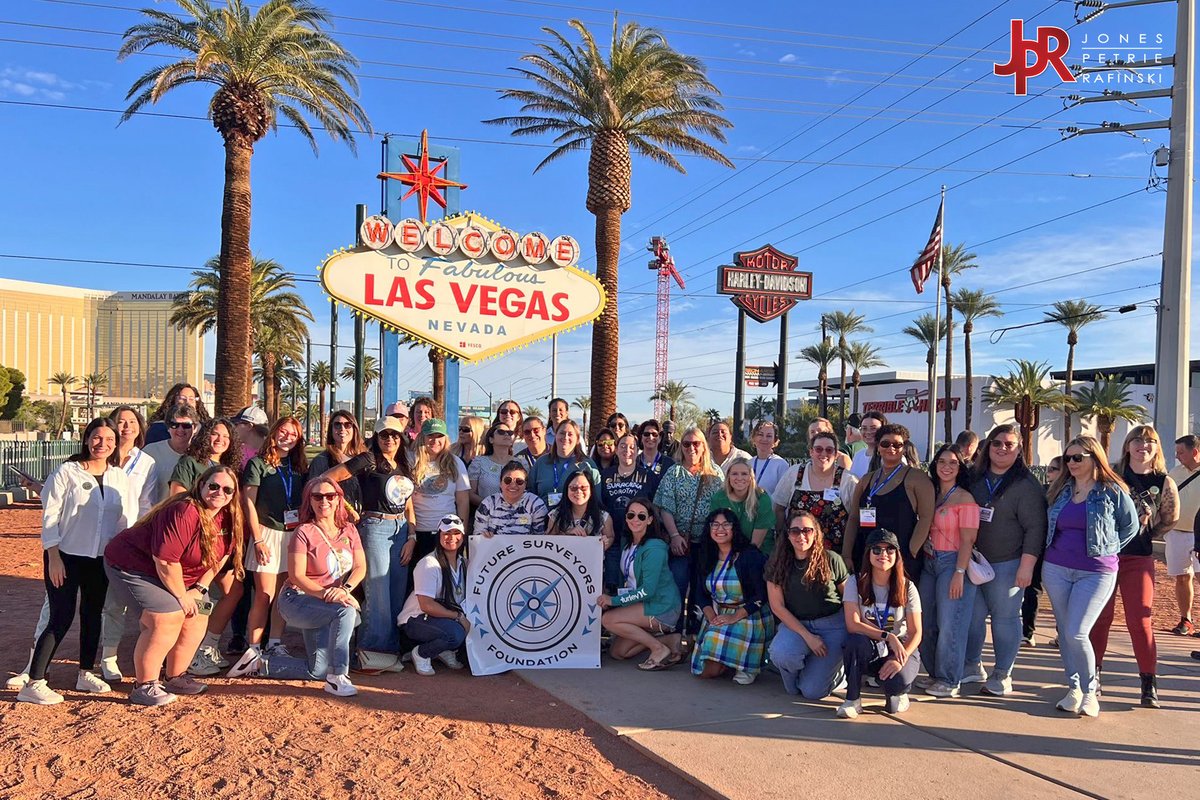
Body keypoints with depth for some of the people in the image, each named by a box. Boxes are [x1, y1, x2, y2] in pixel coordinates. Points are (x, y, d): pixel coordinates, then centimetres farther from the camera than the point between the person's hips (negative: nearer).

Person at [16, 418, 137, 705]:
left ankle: (86, 673, 26)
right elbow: (50, 516, -9)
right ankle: (33, 684, 0)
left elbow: (129, 518, 6)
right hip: (66, 556, -5)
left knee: (92, 614, 13)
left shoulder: (121, 477, 4)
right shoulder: (67, 472, -8)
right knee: (62, 618, -8)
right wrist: (54, 557, -13)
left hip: (101, 559, 5)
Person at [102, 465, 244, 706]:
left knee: (197, 618, 3)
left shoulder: (229, 518, -5)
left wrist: (199, 588, -4)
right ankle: (144, 687, -13)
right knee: (167, 618, -23)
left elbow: (220, 556, 6)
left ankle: (176, 678, 19)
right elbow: (165, 561, -31)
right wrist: (182, 597, -19)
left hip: (172, 575, 9)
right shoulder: (183, 512, -31)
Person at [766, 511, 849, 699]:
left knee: (812, 692, -12)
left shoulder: (832, 560, -7)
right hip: (795, 623, 2)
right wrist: (807, 636, -13)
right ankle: (794, 681, 5)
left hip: (833, 625, -2)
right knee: (780, 654, -32)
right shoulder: (778, 563, -3)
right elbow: (777, 606, -5)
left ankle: (836, 668, 23)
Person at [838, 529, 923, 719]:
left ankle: (897, 693, 8)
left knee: (898, 682, -33)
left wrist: (900, 659, -24)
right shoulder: (856, 583, -7)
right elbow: (852, 625, -17)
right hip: (867, 653, 0)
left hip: (900, 650, 0)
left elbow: (916, 633, -6)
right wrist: (888, 636, -28)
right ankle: (852, 699, -16)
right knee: (856, 640, -36)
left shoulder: (906, 587, -4)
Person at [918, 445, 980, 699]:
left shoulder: (965, 499, -8)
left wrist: (959, 573, -17)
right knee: (928, 623, 10)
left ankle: (949, 681, 6)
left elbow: (967, 540, -12)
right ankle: (935, 674, 23)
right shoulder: (930, 495, 11)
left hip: (953, 563, -7)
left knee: (949, 624, -4)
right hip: (929, 563, 7)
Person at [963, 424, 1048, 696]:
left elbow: (1035, 528, -11)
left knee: (1005, 617, 1)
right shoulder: (976, 478, 10)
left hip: (1007, 564, -5)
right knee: (972, 614, 8)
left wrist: (1027, 565, -16)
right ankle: (972, 666, 24)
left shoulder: (1026, 485, -7)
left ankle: (1002, 674, 12)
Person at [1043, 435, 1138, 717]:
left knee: (1077, 633, -12)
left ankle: (1090, 691, 7)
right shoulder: (1060, 490, 9)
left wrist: (1108, 548, 0)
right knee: (1064, 631, 8)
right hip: (1056, 569, 5)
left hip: (1096, 572, -4)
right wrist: (1056, 551, 7)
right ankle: (1073, 688, 21)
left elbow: (1131, 526, 7)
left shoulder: (1112, 491, -3)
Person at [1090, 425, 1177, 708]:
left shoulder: (1164, 483, -2)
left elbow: (1170, 519, 13)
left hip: (1138, 559, 0)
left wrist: (1145, 536, 9)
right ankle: (1093, 674, 21)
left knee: (1140, 621, -2)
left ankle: (1149, 685, 9)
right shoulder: (1111, 473, -3)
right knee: (1100, 618, 7)